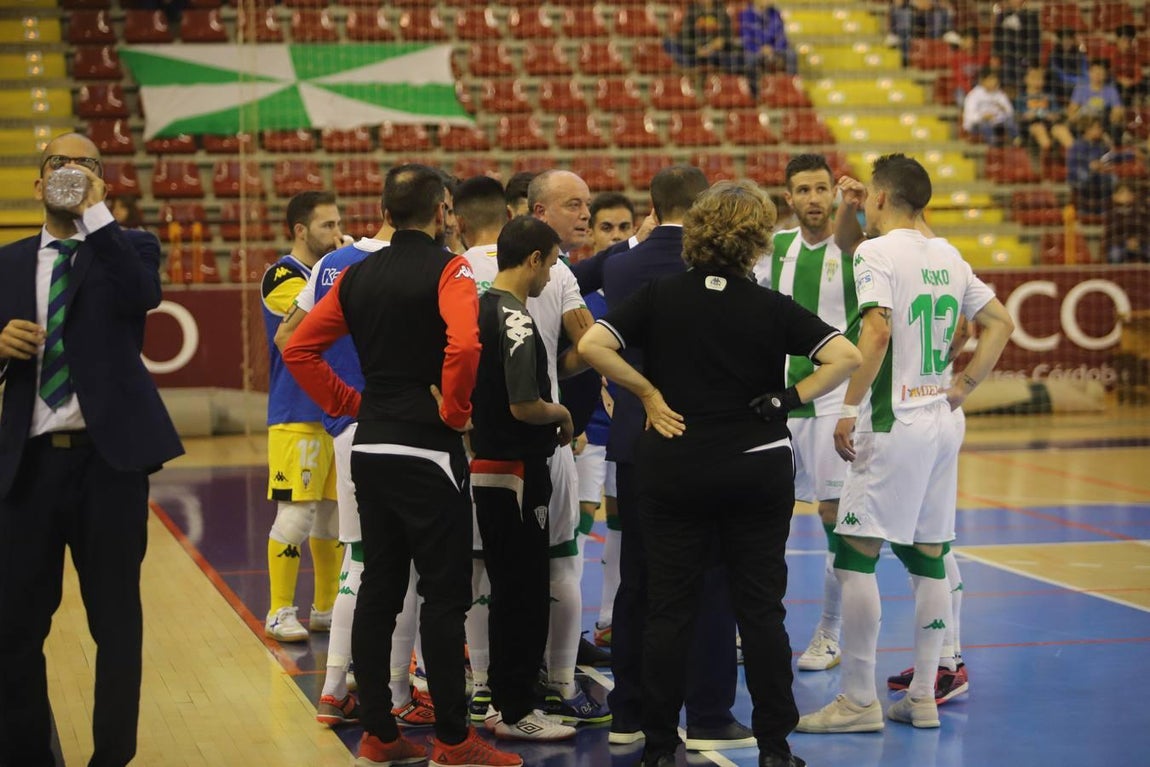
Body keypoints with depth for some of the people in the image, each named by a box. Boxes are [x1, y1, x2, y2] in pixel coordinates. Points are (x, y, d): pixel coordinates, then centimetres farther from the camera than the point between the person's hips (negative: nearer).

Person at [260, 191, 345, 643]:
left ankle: (326, 609, 19)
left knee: (335, 514, 10)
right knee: (296, 513, -7)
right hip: (298, 415, -8)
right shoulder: (282, 277, -8)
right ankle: (280, 612, 1)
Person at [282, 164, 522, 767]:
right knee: (444, 596, -2)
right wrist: (455, 410, -13)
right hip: (428, 451, -6)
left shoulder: (359, 275, 10)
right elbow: (464, 343, -27)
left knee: (378, 589, 11)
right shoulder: (446, 269, -9)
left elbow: (300, 349, 10)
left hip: (370, 448, 7)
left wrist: (352, 404, 11)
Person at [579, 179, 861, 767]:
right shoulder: (771, 308, -6)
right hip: (757, 470, -1)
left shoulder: (659, 296, -3)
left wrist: (648, 393, -4)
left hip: (673, 469, 1)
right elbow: (845, 356, -13)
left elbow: (592, 346, -13)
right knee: (761, 609, 6)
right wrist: (789, 398, -5)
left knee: (669, 610, 6)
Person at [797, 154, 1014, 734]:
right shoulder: (948, 258, 13)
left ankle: (858, 701, -3)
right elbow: (1000, 323, 18)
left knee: (855, 556, -3)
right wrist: (963, 388, 16)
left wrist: (849, 408, -18)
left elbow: (876, 332, -22)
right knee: (928, 559, 10)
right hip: (941, 422, 8)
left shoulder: (876, 253, -10)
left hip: (894, 425, -8)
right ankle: (923, 697, 14)